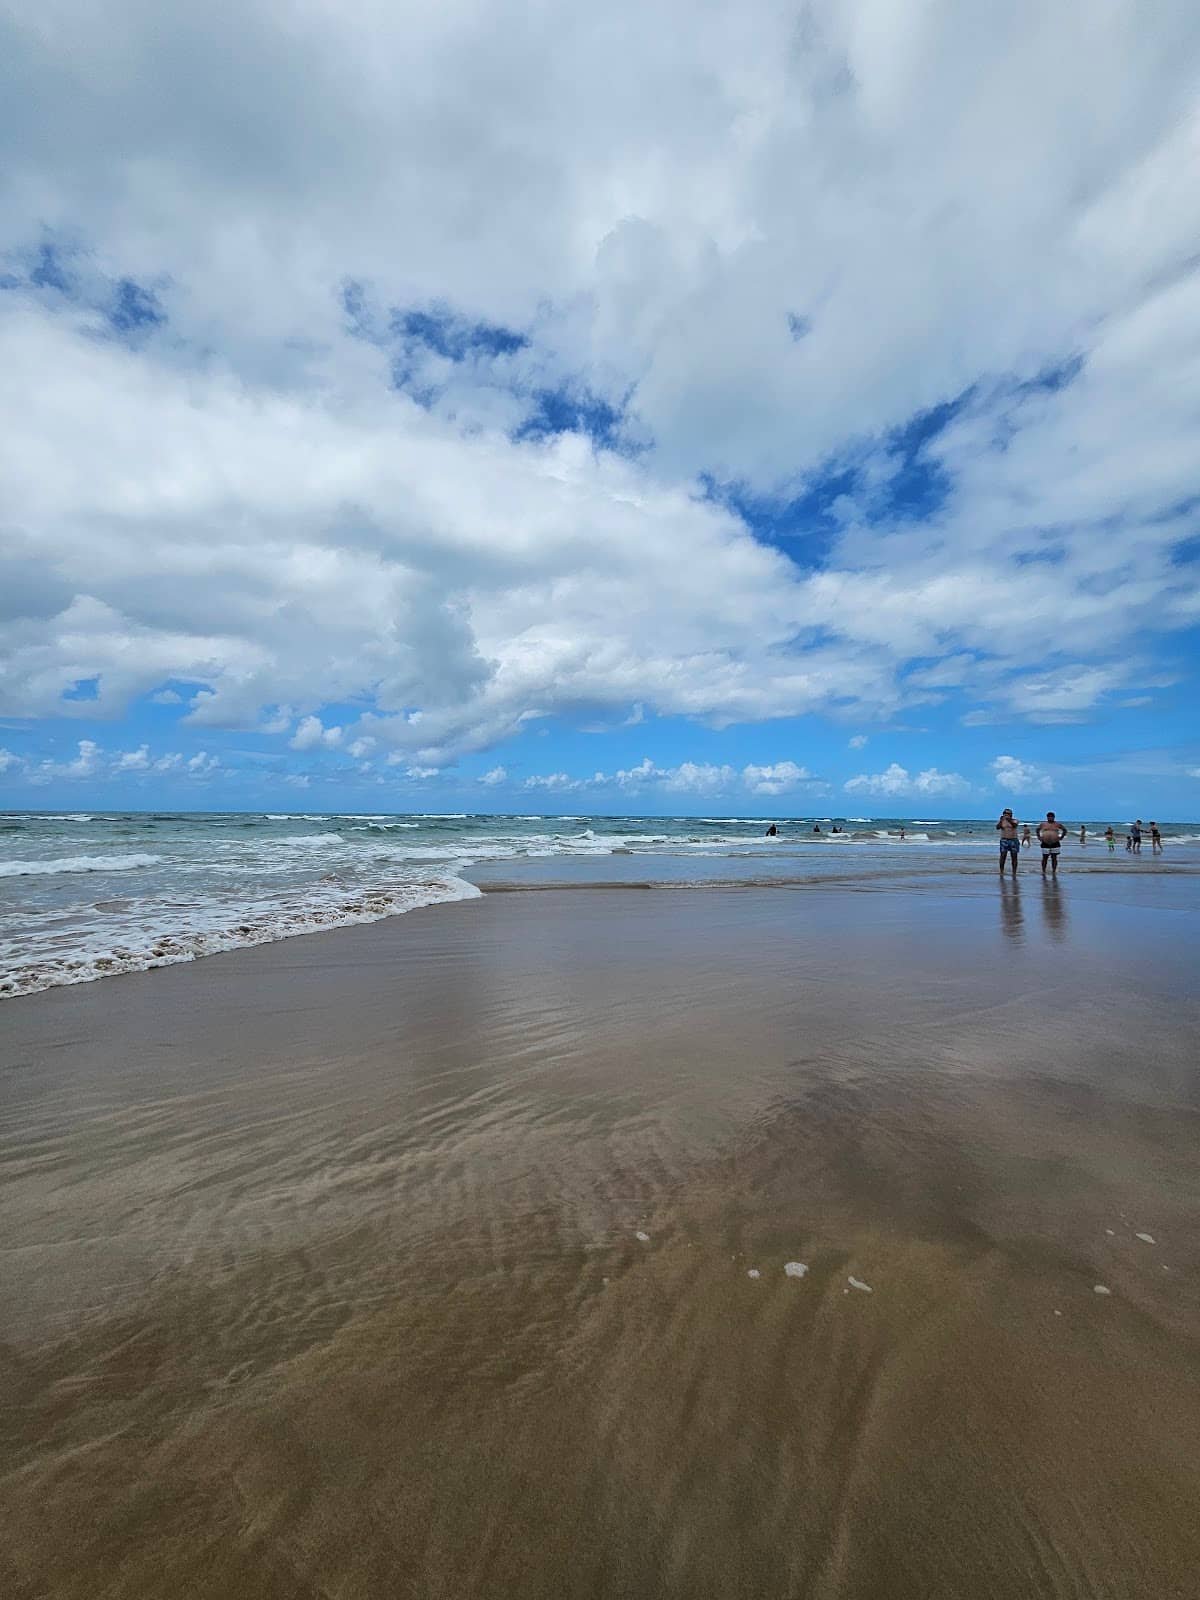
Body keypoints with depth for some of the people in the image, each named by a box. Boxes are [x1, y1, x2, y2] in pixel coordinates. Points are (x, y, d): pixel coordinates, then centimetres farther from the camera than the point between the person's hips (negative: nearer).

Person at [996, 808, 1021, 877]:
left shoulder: (1015, 820, 4)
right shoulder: (1002, 821, 5)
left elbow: (1014, 825, -19)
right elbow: (997, 827, -12)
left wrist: (1009, 820, -36)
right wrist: (1001, 820, -27)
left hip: (1014, 840, 0)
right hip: (1004, 840, 0)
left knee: (1014, 857, 1)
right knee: (1003, 856, -7)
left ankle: (1014, 873, 6)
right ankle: (1001, 872, -4)